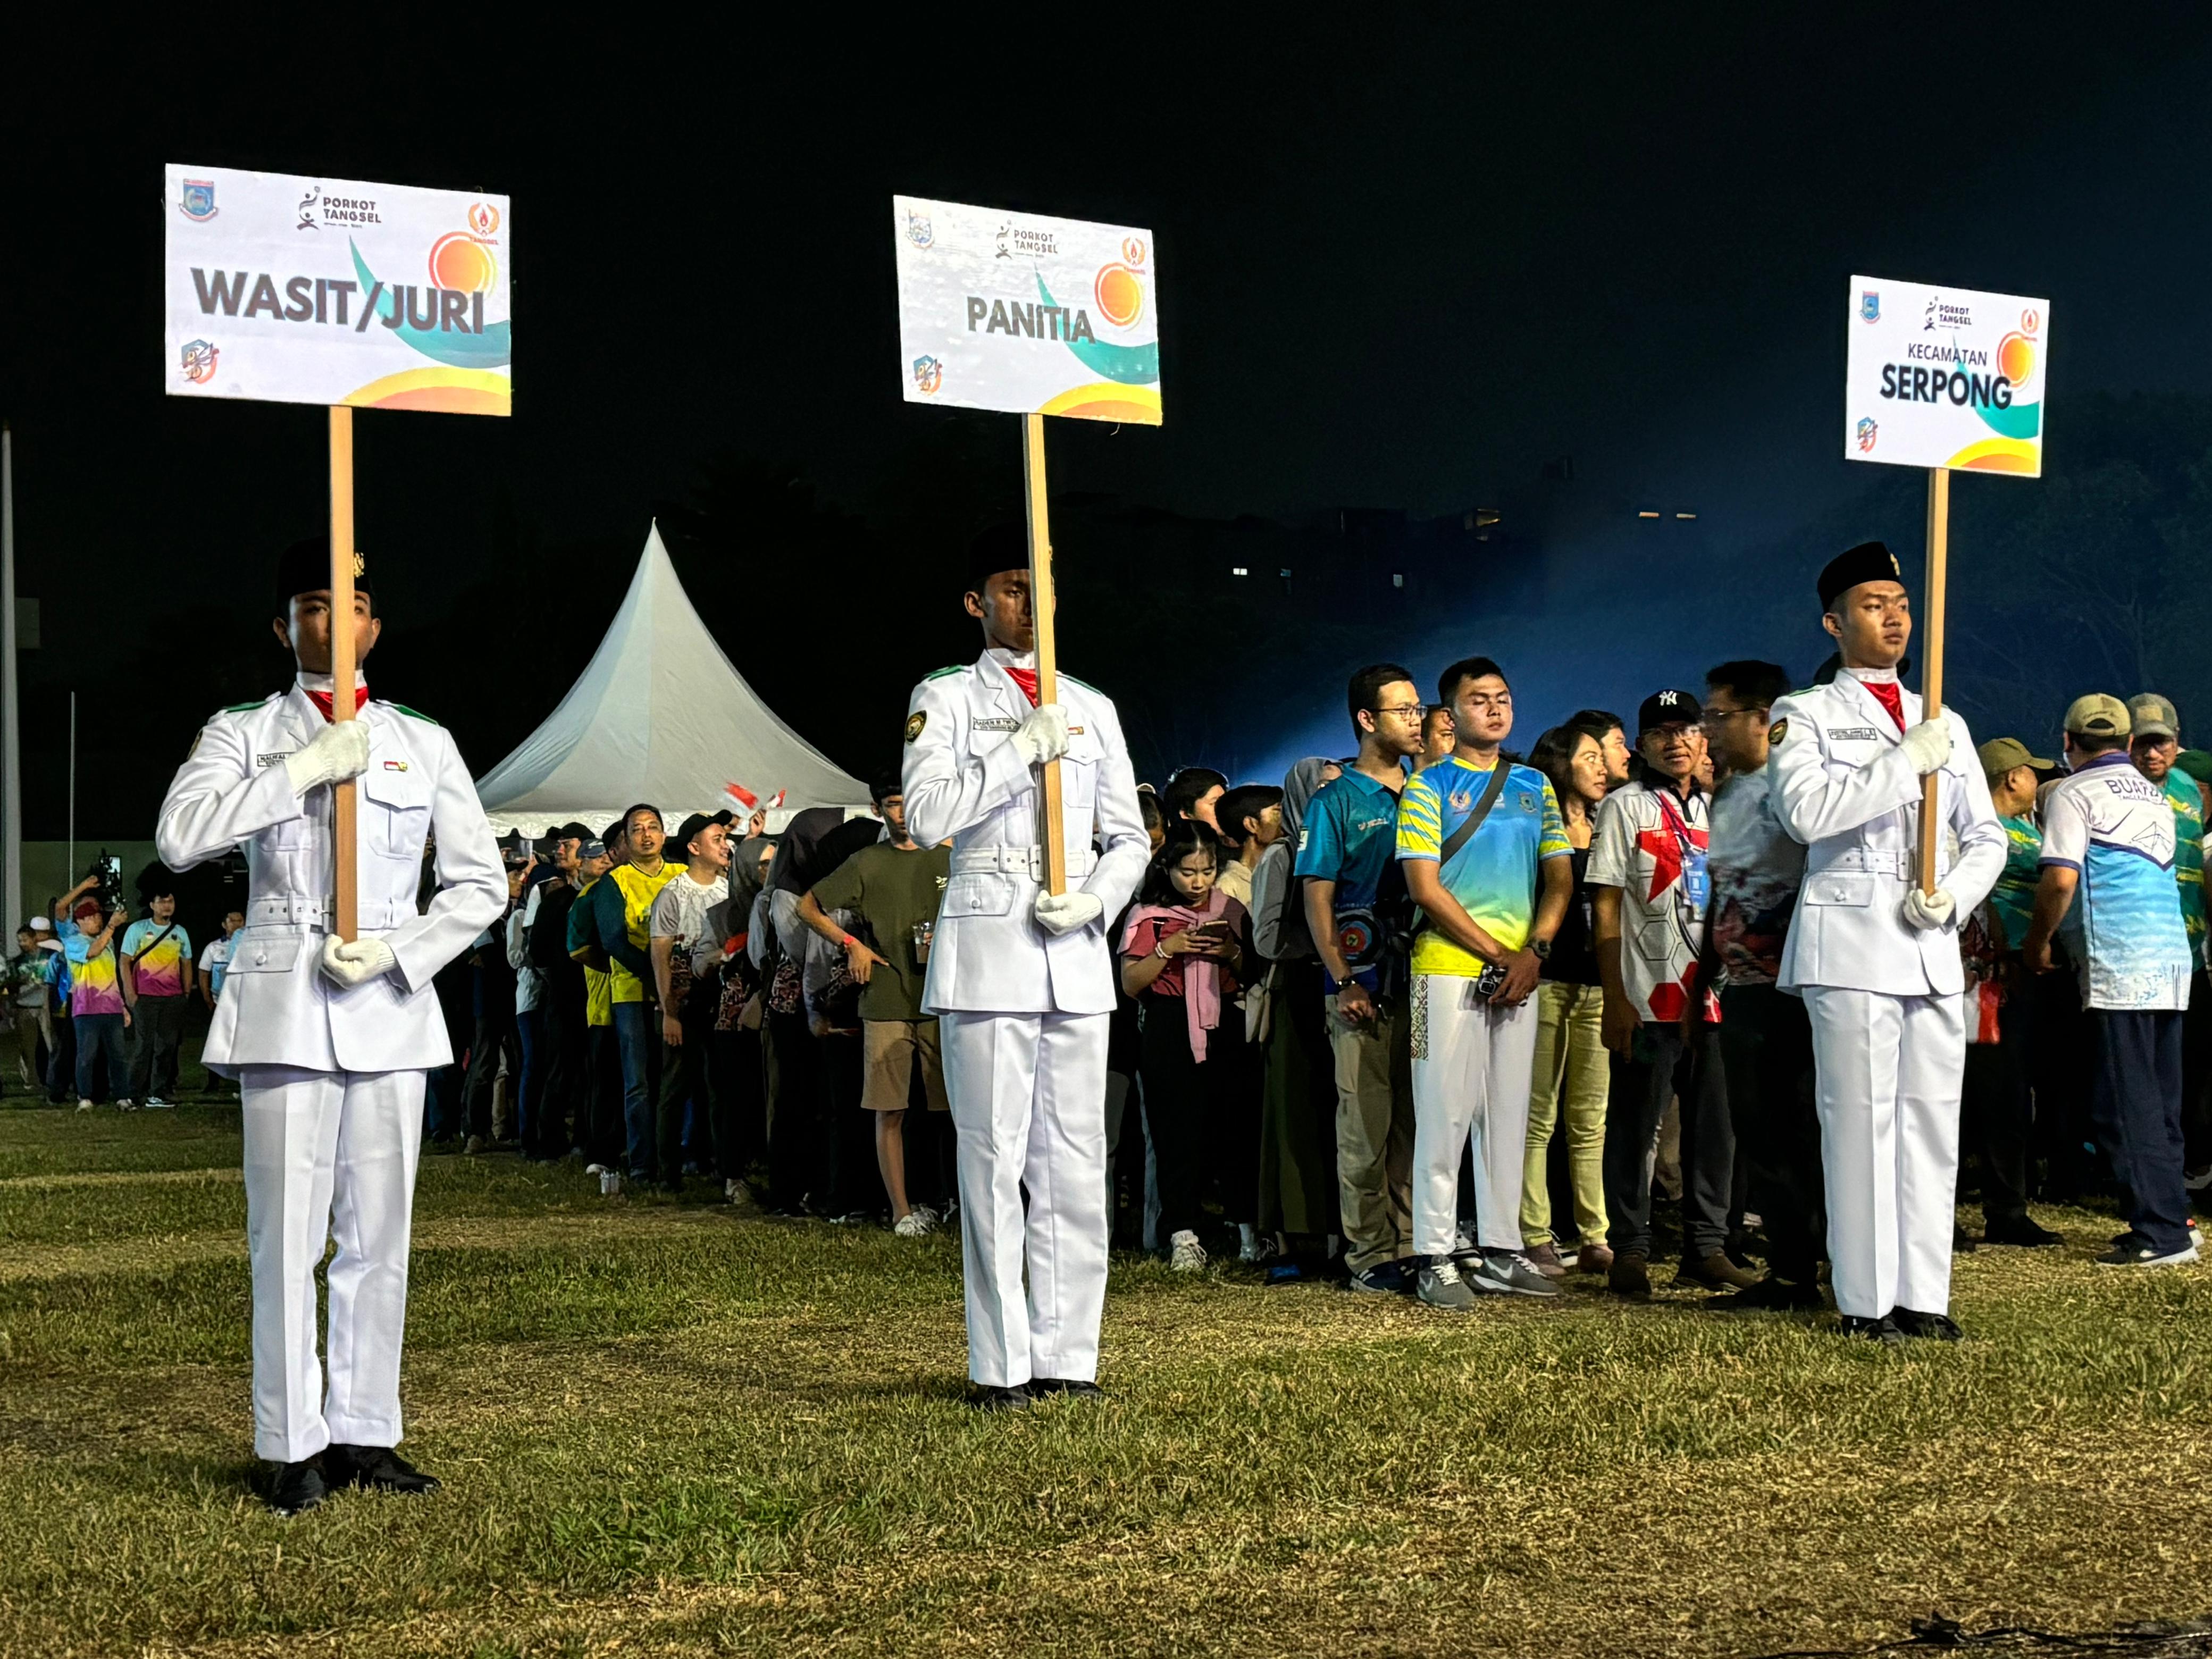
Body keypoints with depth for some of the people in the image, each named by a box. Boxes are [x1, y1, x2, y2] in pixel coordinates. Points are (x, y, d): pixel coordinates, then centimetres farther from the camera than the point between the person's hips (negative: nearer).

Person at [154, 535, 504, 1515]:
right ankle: (295, 1446, 3)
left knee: (379, 1233, 5)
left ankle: (364, 1433, 13)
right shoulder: (242, 735, 7)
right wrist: (306, 770, -16)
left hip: (389, 1004, 2)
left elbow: (480, 882, 10)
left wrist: (397, 952, -5)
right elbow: (180, 838, -11)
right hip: (283, 1001, -2)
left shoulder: (424, 743, 11)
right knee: (287, 1234, -4)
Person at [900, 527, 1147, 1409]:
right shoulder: (945, 699, 6)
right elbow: (928, 815, -8)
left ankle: (1066, 1356, 10)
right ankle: (1002, 1364, 0)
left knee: (1077, 1164, 3)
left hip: (1077, 953, 4)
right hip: (987, 948, -4)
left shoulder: (1092, 708, 17)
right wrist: (1024, 748, -13)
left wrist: (1095, 899, -3)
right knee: (994, 1160, -5)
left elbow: (1129, 835, 17)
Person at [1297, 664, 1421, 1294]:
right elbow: (1316, 899, -3)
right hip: (1364, 991, -5)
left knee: (1415, 1122, 6)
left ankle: (1410, 1247, 11)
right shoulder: (1337, 801, 0)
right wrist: (1343, 982, -12)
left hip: (1422, 982, 5)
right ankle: (1369, 1255, 1)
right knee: (1366, 1123, -4)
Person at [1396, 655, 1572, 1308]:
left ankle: (1500, 1251, 13)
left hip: (1519, 973, 5)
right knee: (1446, 1113, -5)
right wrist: (1496, 954, -10)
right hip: (1449, 969, -5)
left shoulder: (1534, 784, 14)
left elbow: (1560, 878, 12)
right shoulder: (1428, 787, -1)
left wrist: (1534, 951, -5)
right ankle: (1437, 1257, -2)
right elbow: (1425, 888, -8)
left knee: (1509, 1114, 7)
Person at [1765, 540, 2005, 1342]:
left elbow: (1986, 836, 19)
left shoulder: (1945, 725, 19)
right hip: (1851, 946, -5)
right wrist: (1908, 763, -14)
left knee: (1934, 1122, 5)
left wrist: (1954, 894, -1)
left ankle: (1922, 1296, 11)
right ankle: (1867, 1300, 0)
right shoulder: (1804, 716, 3)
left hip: (1934, 947, 5)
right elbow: (1808, 810, -15)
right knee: (1863, 1121, -5)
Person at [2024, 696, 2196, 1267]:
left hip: (2118, 963, -8)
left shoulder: (2074, 794, -2)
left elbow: (2061, 879, -13)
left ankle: (2160, 1232, -9)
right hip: (2172, 958, 8)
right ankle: (2169, 1218, 16)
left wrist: (2037, 942, 1)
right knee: (2161, 1104, 13)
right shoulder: (2157, 797, 22)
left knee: (2127, 1104, -6)